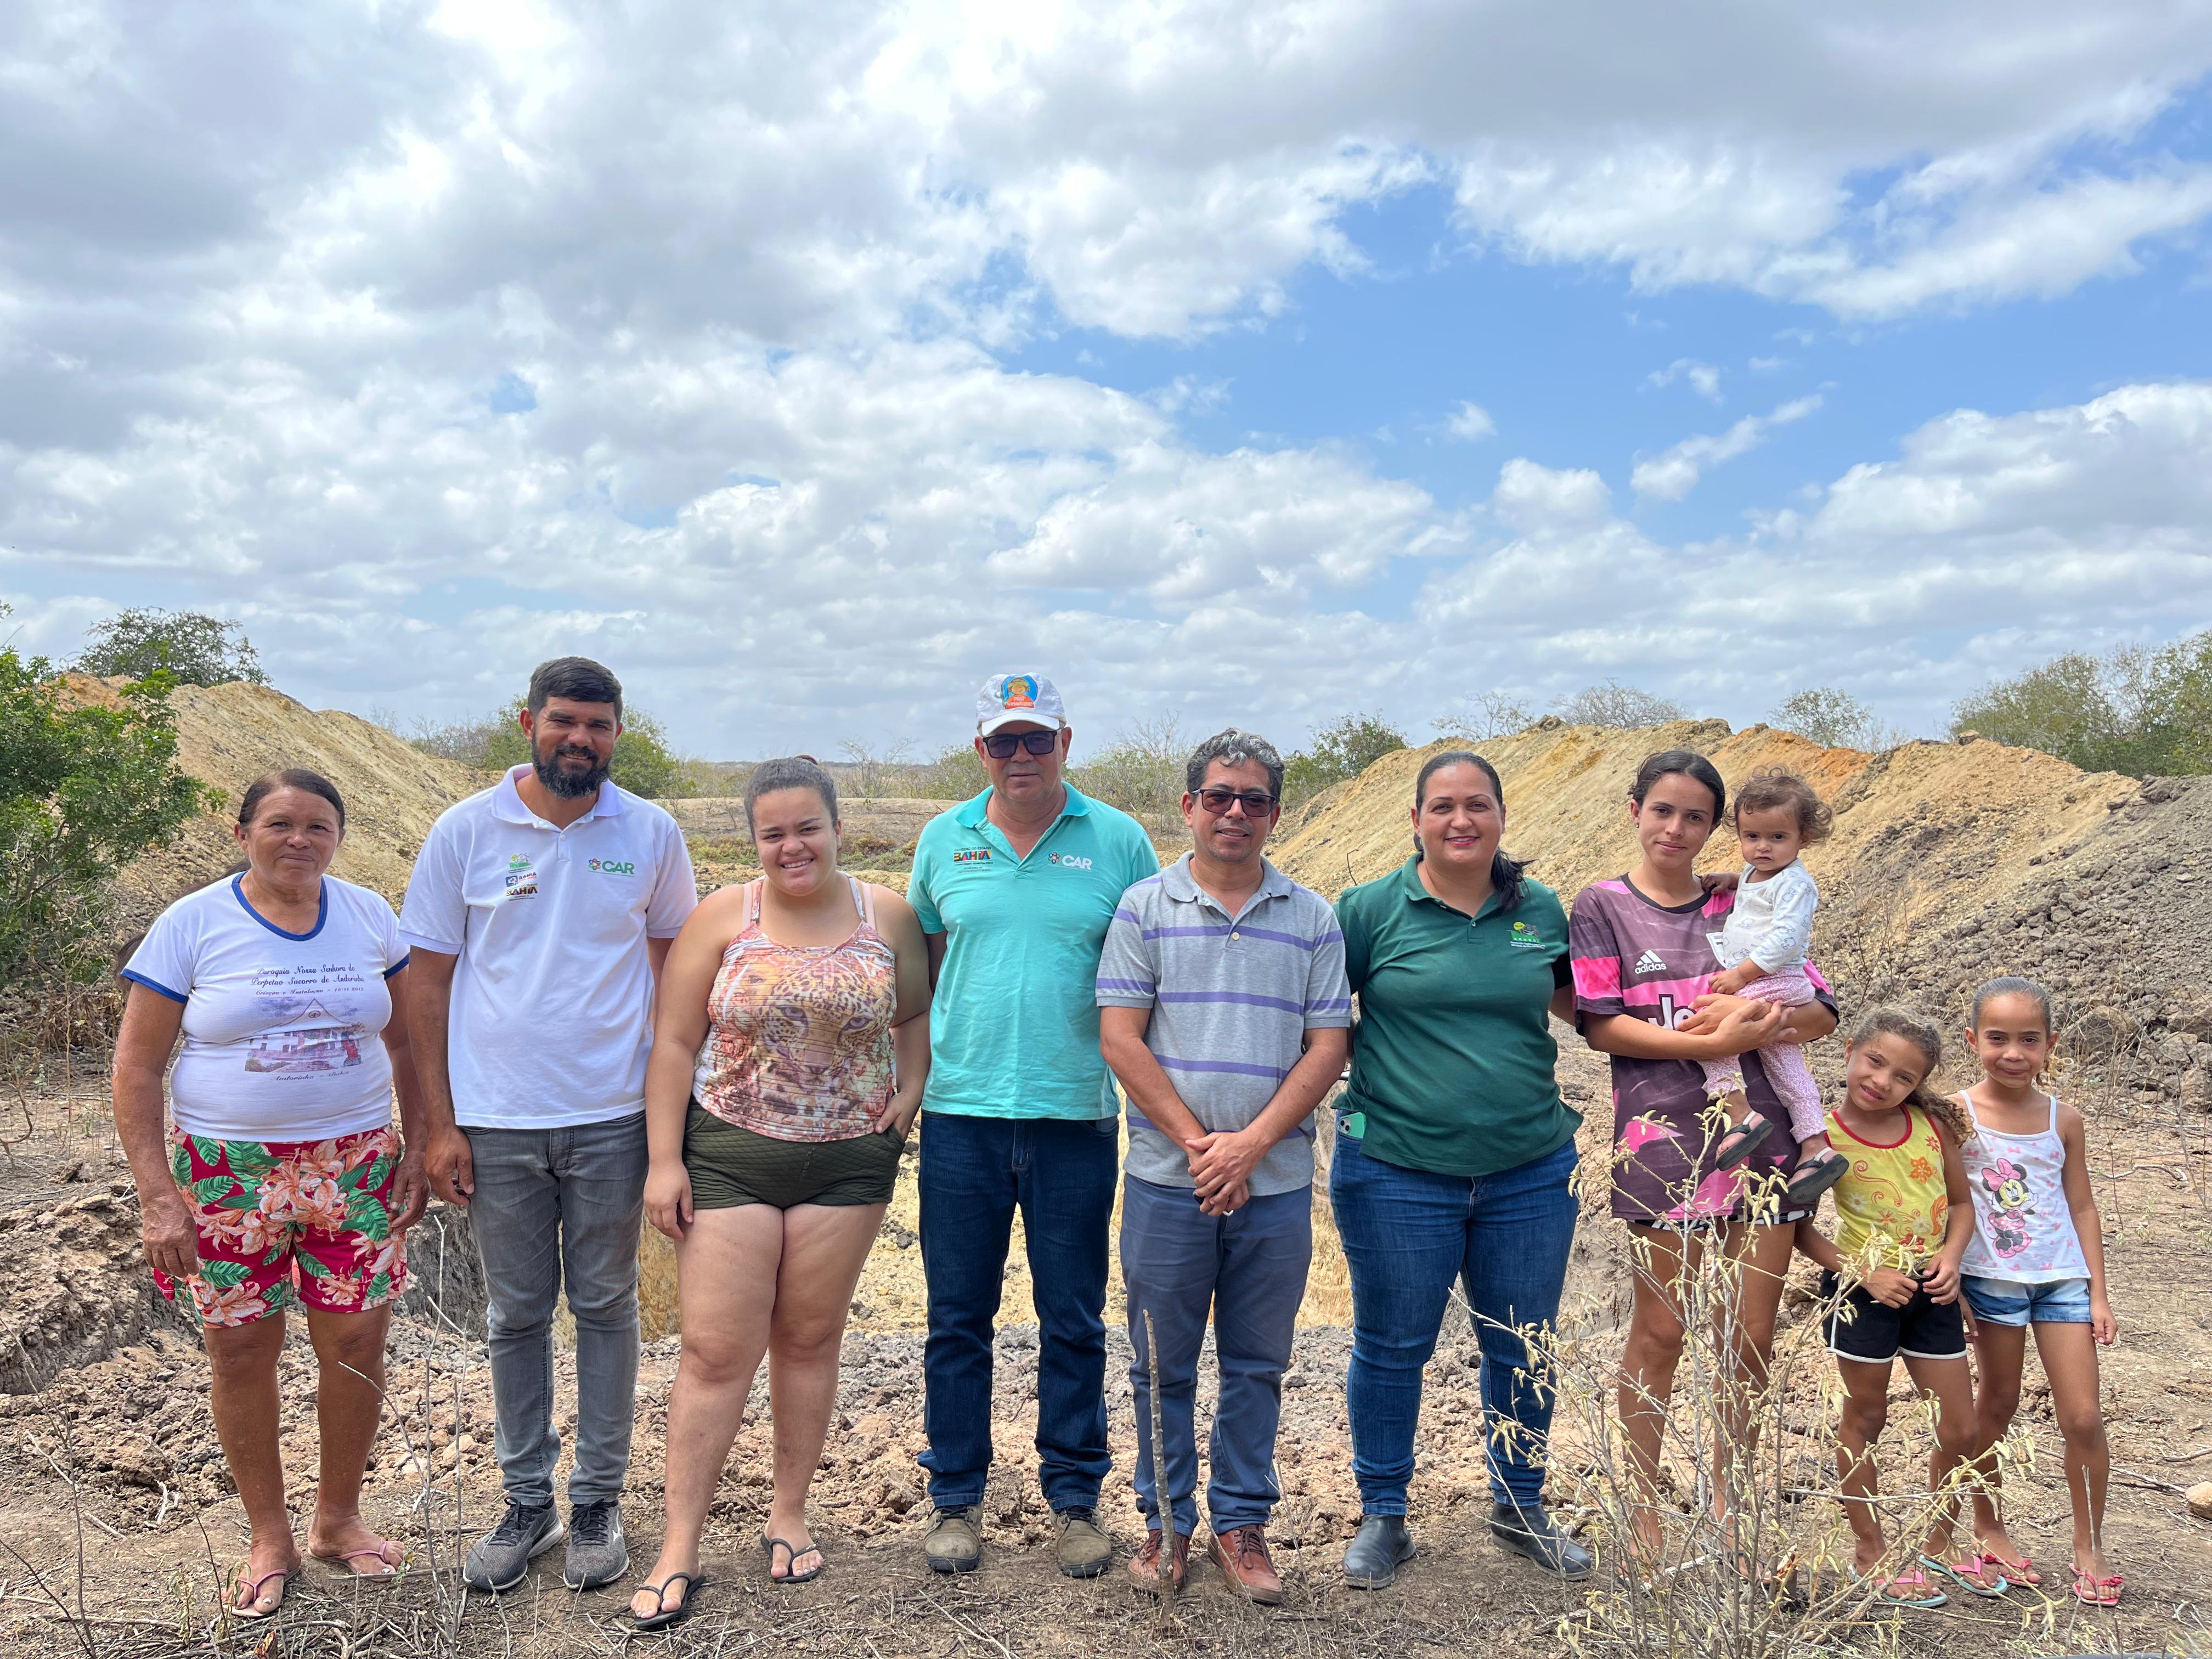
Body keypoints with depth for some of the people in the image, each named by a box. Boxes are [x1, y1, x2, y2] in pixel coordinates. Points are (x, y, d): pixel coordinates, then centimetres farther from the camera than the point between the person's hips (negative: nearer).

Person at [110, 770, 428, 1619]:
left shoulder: (370, 917, 4)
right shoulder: (192, 925, -5)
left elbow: (407, 1044, 11)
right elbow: (137, 1069, -4)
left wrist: (419, 1150, 4)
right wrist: (157, 1196, -9)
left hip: (355, 1166, 2)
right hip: (230, 1170, -2)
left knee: (355, 1345, 5)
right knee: (241, 1351, 6)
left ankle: (338, 1518, 27)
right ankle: (268, 1536, 26)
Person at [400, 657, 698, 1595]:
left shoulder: (651, 835, 0)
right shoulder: (465, 832, -2)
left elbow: (672, 971, 7)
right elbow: (431, 984, 1)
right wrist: (439, 1124, -2)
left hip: (612, 1118, 0)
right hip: (496, 1120, 0)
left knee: (605, 1307, 10)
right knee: (516, 1315, 12)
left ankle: (599, 1504, 24)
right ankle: (526, 1504, 27)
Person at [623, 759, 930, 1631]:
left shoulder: (887, 914, 1)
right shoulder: (722, 918, -3)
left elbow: (916, 1014, 14)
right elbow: (674, 1043, -2)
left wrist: (909, 1091, -3)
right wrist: (665, 1161, -6)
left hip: (848, 1160, 1)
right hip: (729, 1157, -1)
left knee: (809, 1339, 12)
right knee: (715, 1352, -1)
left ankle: (789, 1514, 29)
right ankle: (679, 1551, 10)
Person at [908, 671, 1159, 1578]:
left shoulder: (1118, 841, 1)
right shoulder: (944, 839, 7)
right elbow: (923, 965, 15)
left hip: (1077, 1114, -1)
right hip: (962, 1111, 2)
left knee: (1073, 1321, 8)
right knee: (957, 1317, 9)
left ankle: (1075, 1498, 24)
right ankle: (955, 1499, 24)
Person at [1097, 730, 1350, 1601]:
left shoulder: (1312, 917, 6)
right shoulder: (1145, 907, 1)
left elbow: (1327, 1046, 1)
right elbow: (1120, 1038, -4)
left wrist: (1252, 1141, -11)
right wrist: (1196, 1142, -11)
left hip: (1277, 1184, 1)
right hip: (1166, 1180, -1)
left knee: (1257, 1365, 11)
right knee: (1163, 1364, 9)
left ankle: (1242, 1523, 26)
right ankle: (1166, 1522, 26)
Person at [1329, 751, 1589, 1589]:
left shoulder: (1539, 909, 5)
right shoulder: (1370, 909, -4)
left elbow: (1566, 996, 19)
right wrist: (1351, 1079, -9)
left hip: (1530, 1172, 3)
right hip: (1396, 1171, -3)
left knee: (1524, 1352, 15)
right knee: (1391, 1349, 10)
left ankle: (1521, 1509, 38)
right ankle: (1382, 1518, 29)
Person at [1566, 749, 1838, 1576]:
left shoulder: (1742, 907, 12)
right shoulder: (1603, 906, 4)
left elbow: (1821, 1011, 9)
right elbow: (1601, 1024, -6)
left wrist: (1750, 1021, -11)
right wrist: (1713, 1041, -15)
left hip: (1760, 1133, 3)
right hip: (1663, 1136, -3)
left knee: (1751, 1339, 7)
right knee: (1661, 1331, 3)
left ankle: (1727, 1506, 22)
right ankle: (1643, 1505, 18)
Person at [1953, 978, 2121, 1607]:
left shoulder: (2063, 1119, 0)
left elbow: (2083, 1208, 5)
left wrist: (2099, 1294, 3)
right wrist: (1949, 1286, -7)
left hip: (2063, 1279, 2)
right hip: (1991, 1280, -2)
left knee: (2083, 1418, 1)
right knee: (1997, 1406, 12)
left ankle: (2089, 1546, 19)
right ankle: (1988, 1529, 28)